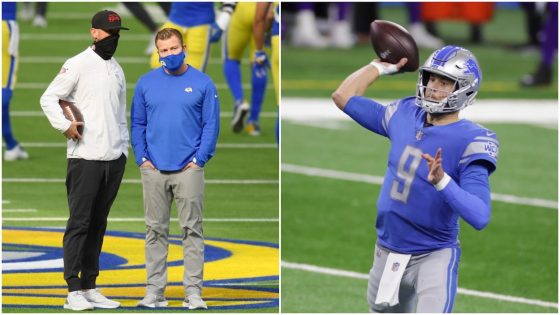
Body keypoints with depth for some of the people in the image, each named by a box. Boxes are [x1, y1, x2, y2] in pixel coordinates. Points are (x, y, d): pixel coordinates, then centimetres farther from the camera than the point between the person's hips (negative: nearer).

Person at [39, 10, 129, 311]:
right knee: (79, 222, -8)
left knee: (98, 224, 9)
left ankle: (90, 287, 12)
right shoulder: (78, 64, -4)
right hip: (85, 158, -7)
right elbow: (48, 98, -7)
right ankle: (74, 290, -9)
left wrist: (123, 148, 14)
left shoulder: (117, 70, 18)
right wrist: (64, 126, -19)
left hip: (114, 159, 7)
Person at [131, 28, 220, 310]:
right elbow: (137, 124, 10)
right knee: (155, 230, 6)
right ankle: (154, 290, 10)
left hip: (189, 169, -2)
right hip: (154, 170, 2)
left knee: (192, 230, -2)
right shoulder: (146, 83, 7)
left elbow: (211, 125, 0)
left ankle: (193, 291, 0)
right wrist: (142, 158, -1)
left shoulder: (202, 83, 1)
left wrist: (199, 159, -9)